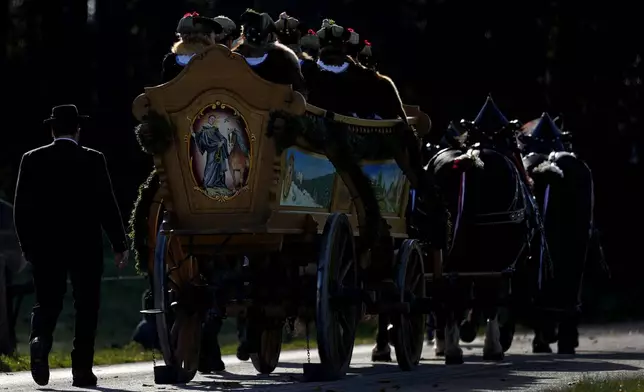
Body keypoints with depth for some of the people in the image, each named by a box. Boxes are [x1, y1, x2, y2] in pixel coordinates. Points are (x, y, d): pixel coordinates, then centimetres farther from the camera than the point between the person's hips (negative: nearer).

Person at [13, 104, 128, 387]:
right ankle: (82, 370, 4)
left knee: (47, 303, 9)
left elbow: (21, 208, 1)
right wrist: (119, 244, 2)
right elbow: (107, 205, -6)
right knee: (86, 308, 7)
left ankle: (40, 339, -21)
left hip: (45, 247, 2)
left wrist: (27, 247, 12)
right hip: (86, 247, -2)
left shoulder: (33, 160, 0)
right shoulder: (93, 160, -5)